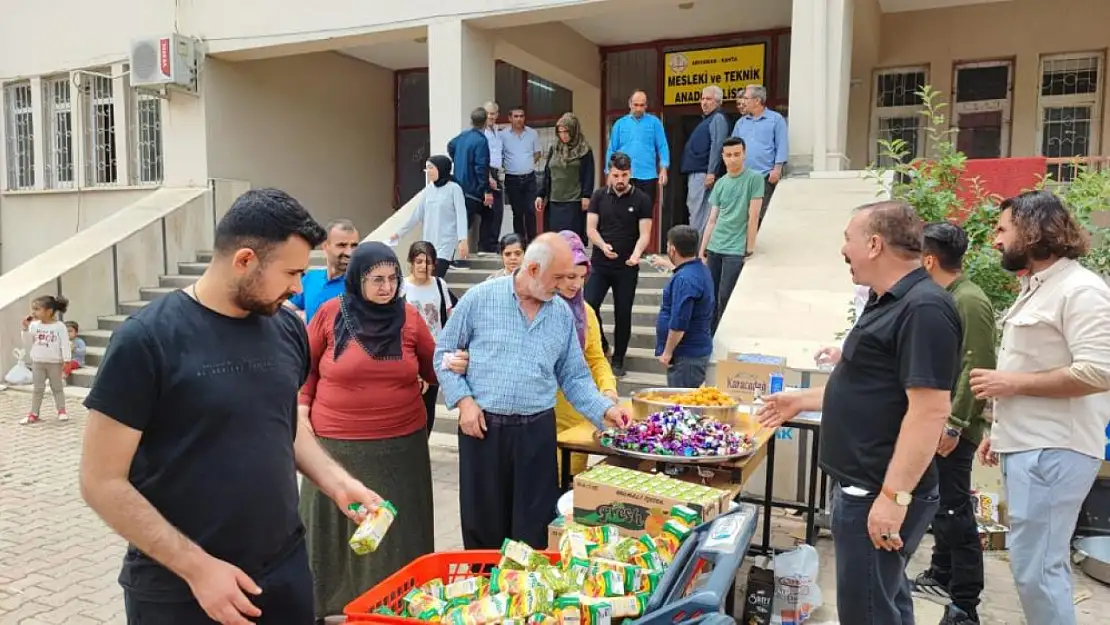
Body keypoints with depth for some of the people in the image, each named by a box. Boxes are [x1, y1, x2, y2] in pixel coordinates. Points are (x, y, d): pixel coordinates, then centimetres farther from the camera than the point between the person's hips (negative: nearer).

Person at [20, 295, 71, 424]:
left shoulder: (59, 326, -10)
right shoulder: (34, 325, 1)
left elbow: (65, 344, -10)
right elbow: (28, 343, 5)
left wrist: (66, 360, -15)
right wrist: (25, 328, -5)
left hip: (54, 362, -4)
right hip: (38, 362, 4)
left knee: (57, 387, 7)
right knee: (37, 389, 9)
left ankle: (62, 411, 15)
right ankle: (33, 414, 14)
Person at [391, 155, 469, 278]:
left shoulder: (454, 188, -5)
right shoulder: (429, 189, 11)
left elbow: (461, 215, -12)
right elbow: (417, 214, 18)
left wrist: (462, 240, -25)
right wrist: (399, 233, 21)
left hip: (446, 244, -6)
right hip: (429, 243, 6)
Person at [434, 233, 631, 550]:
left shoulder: (562, 313, 5)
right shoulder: (480, 298, -4)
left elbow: (574, 377, 10)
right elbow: (445, 352, 2)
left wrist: (604, 409, -4)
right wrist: (464, 400, -9)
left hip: (537, 431, 2)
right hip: (482, 426, -2)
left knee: (533, 527, 8)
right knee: (482, 521, 10)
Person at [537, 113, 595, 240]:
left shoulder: (584, 150, 0)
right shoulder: (554, 149, 13)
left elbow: (589, 175, -3)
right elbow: (547, 174, 15)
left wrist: (586, 196, -11)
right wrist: (541, 195, 11)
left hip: (574, 202, -4)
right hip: (553, 202, 4)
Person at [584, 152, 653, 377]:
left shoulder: (642, 200, -1)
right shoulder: (599, 196, 5)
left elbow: (644, 234, -6)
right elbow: (591, 228, 1)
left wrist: (637, 253, -26)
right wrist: (603, 245, -19)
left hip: (627, 267, -1)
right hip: (600, 264, 1)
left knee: (623, 314, 4)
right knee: (588, 306, -10)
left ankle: (618, 360, 19)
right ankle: (600, 345, 15)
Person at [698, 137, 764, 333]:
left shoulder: (754, 179, -5)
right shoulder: (720, 183, 9)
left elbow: (753, 217, -8)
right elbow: (712, 219, 11)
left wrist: (749, 249, -9)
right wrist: (702, 250, 8)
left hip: (735, 250, -5)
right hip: (714, 248, 5)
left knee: (725, 298, -5)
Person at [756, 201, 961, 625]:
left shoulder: (923, 309, -20)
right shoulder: (892, 303, 14)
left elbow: (929, 408, -26)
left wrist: (894, 496, -27)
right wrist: (802, 401, 25)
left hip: (879, 494, -10)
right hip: (865, 485, 10)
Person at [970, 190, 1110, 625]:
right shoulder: (1036, 288, 17)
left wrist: (1012, 382, -16)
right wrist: (1000, 431, 19)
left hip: (1052, 452, -10)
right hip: (1027, 447, 10)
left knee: (1035, 569, -7)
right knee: (1042, 565, 16)